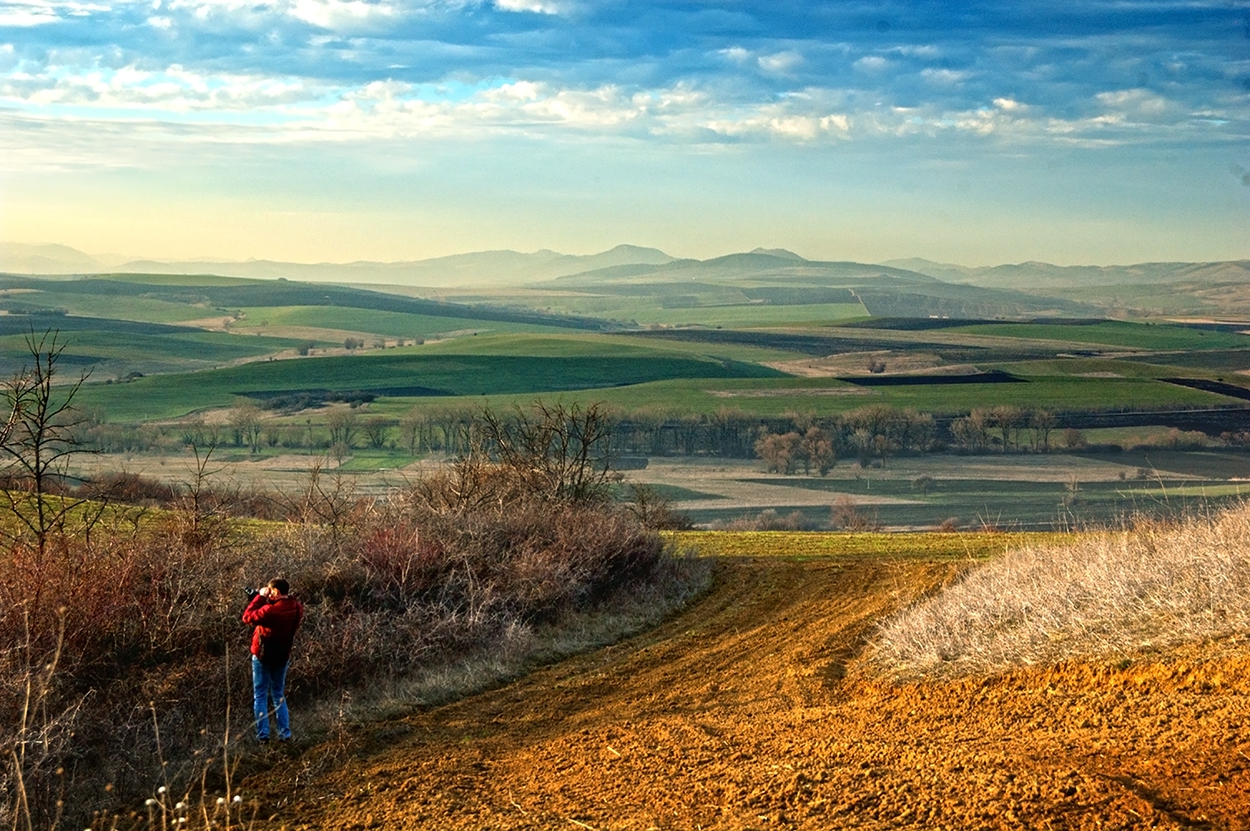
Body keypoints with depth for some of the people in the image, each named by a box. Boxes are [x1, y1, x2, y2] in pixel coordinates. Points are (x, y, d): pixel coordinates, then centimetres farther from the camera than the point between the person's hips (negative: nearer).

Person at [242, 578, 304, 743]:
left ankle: (262, 734, 4)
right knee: (279, 695, 17)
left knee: (260, 696, 7)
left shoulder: (270, 610, -27)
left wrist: (260, 597, -12)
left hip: (263, 656, -6)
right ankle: (285, 733, 12)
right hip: (283, 656, 6)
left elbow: (247, 617, -15)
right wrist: (265, 600, -3)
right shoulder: (297, 608, -8)